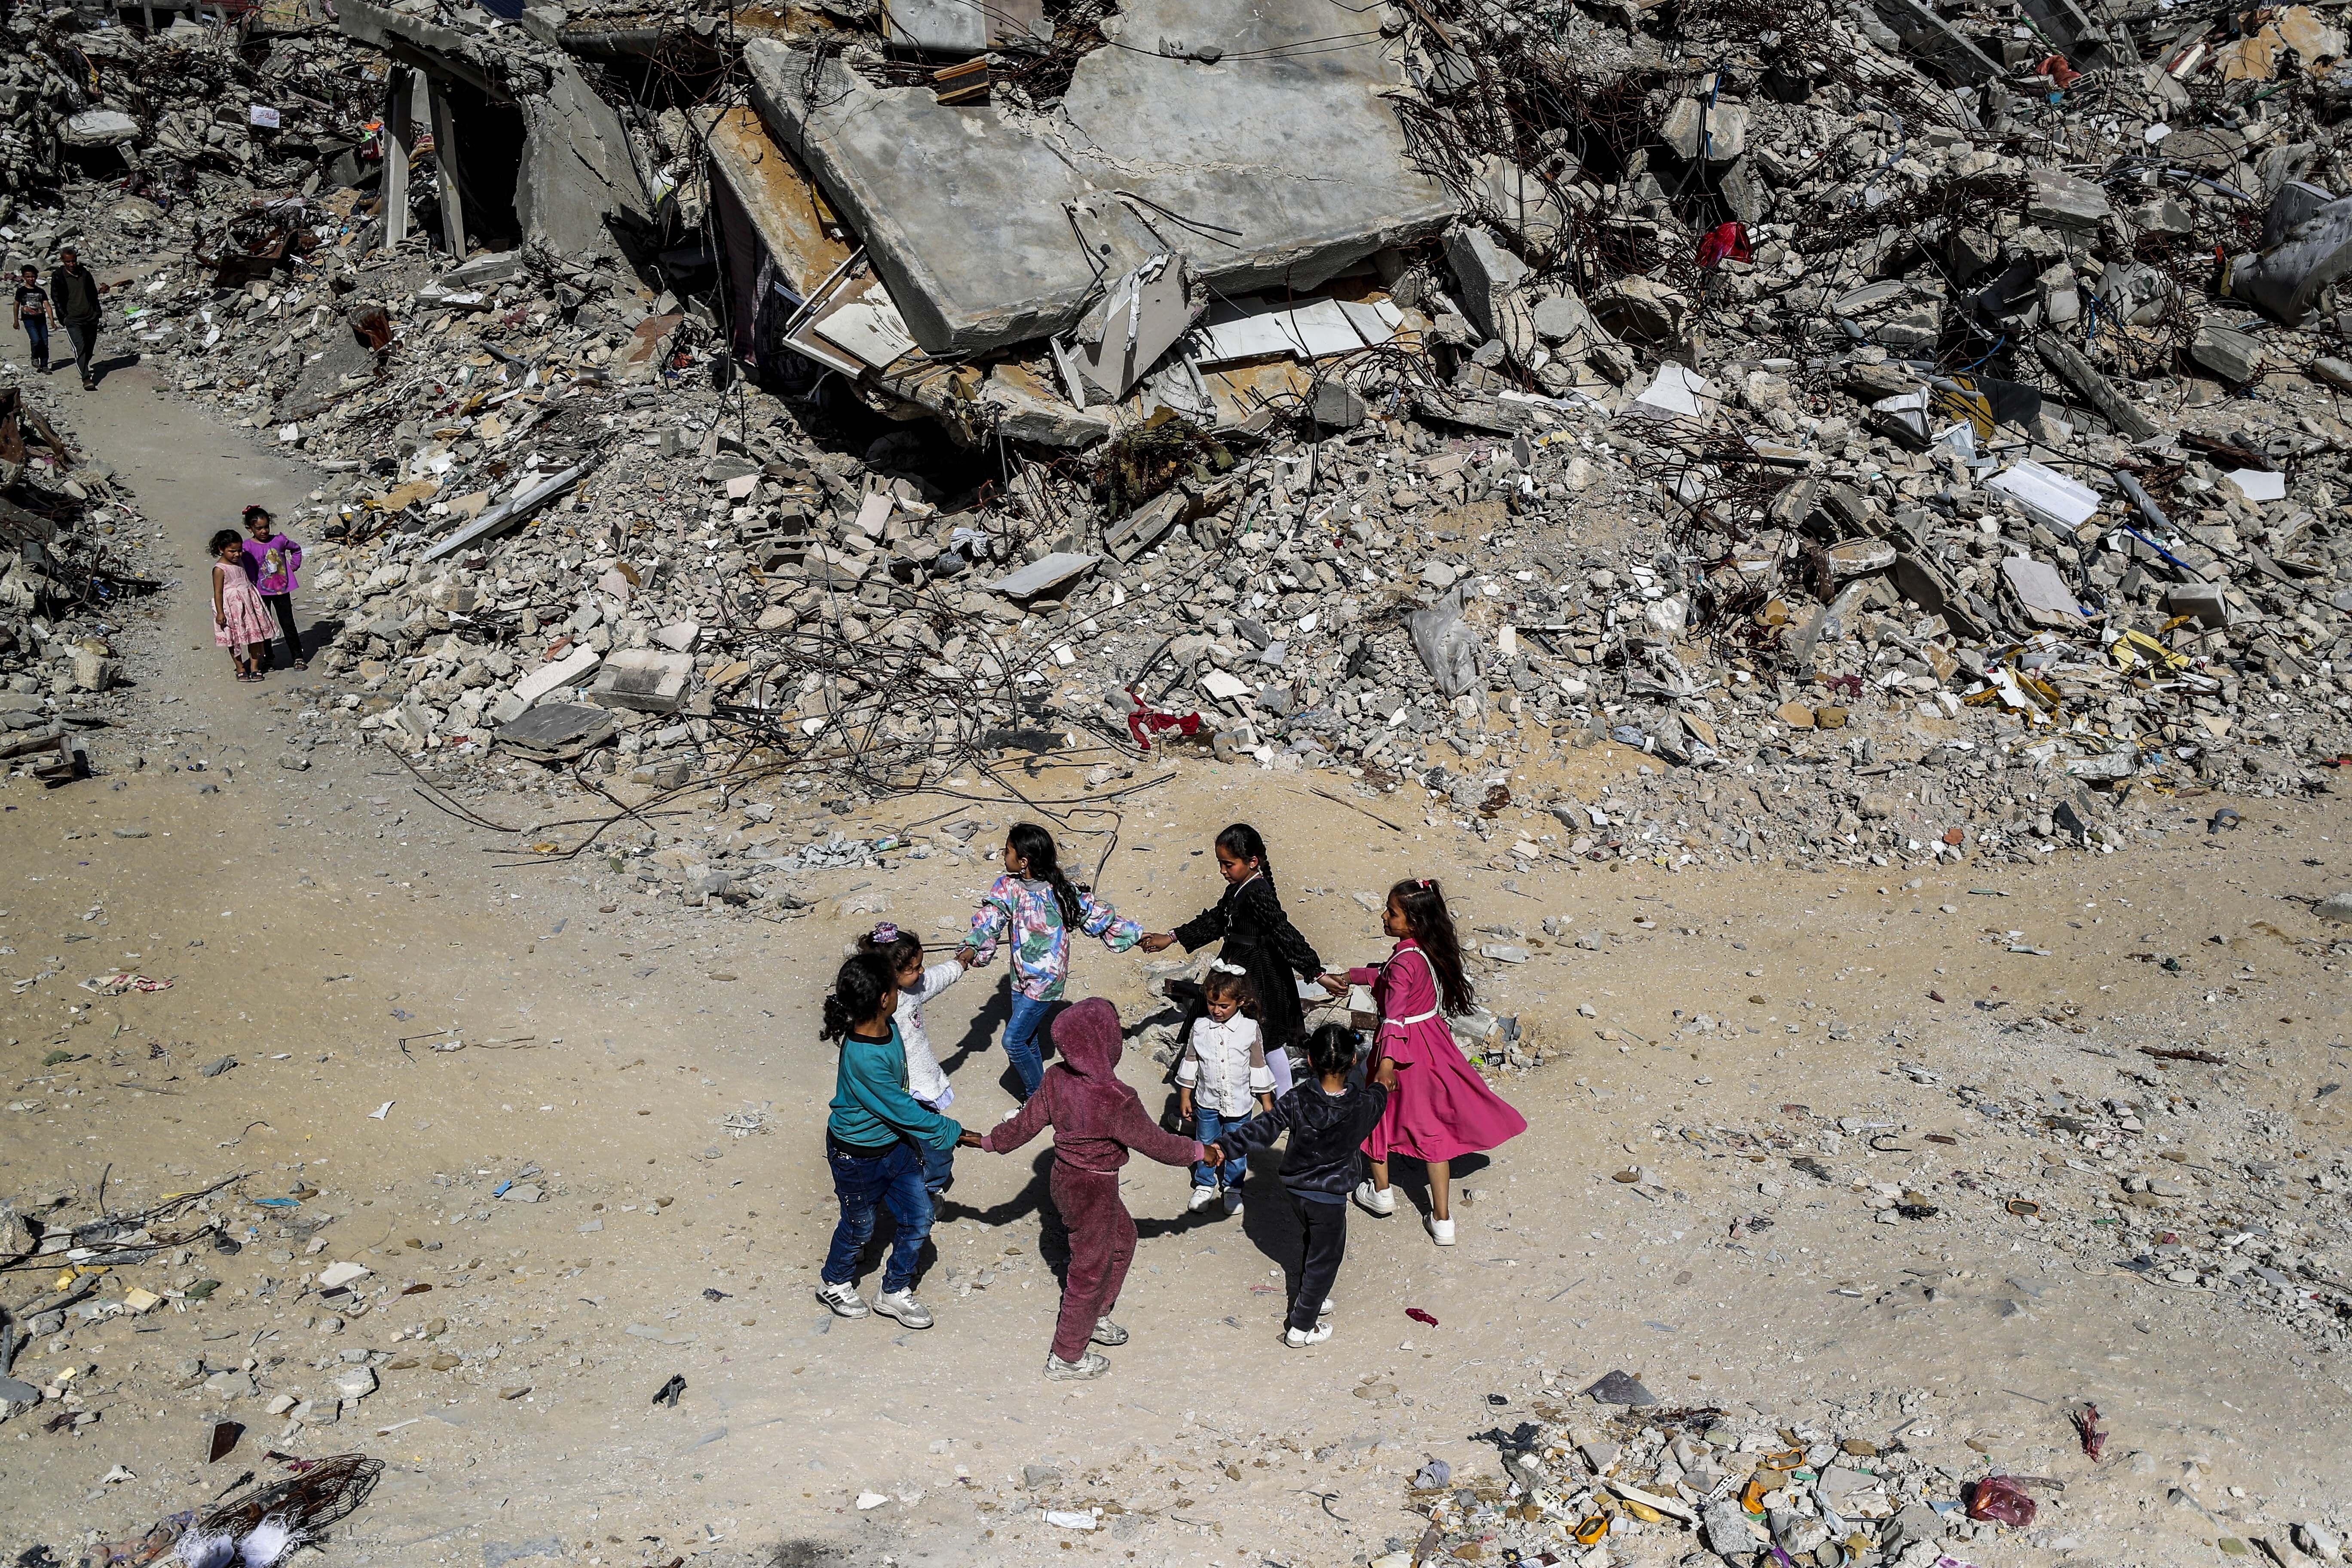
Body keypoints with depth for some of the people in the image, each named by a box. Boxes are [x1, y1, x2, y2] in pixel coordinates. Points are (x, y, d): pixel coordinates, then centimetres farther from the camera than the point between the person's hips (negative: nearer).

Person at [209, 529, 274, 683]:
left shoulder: (240, 562, 7)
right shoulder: (220, 569, -15)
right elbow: (218, 592, -15)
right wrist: (220, 613, -17)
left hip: (249, 603, 7)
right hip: (232, 608, -7)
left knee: (255, 636, 5)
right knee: (235, 640, 4)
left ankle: (255, 667, 13)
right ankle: (241, 669, 15)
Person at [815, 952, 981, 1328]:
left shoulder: (888, 1027, -12)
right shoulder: (864, 1057, -38)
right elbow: (904, 1111, -27)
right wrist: (953, 1133, -16)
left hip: (894, 1142, 7)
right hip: (858, 1155, -7)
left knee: (919, 1218, 14)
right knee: (860, 1225, 18)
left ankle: (895, 1292, 36)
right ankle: (834, 1282, 48)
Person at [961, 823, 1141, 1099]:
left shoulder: (1060, 891, -15)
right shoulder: (1008, 887, -6)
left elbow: (1097, 914, -6)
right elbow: (989, 918, -18)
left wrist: (1138, 936, -1)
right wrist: (973, 948, -37)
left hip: (1046, 980, -5)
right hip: (1023, 977, 5)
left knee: (1014, 1040, -7)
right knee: (1026, 1039, 16)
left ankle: (1038, 1097, 12)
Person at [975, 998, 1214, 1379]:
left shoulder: (1057, 1079, -11)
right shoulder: (1117, 1100, -30)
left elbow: (1026, 1123, 1)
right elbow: (1155, 1144, -17)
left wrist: (990, 1142, 18)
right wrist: (1200, 1151, 0)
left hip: (1064, 1179, 7)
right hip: (1093, 1193, -7)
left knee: (1123, 1236, 30)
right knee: (1090, 1270, 13)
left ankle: (1096, 1316, 46)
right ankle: (1066, 1358, 30)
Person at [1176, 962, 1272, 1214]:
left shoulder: (1250, 1029, -12)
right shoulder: (1200, 1027, -9)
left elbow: (1258, 1067, -3)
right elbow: (1190, 1062, 1)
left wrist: (1268, 1103, 1)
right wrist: (1185, 1098, 4)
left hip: (1239, 1104, -1)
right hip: (1207, 1102, 1)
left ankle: (1233, 1190, 34)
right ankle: (1204, 1187, 36)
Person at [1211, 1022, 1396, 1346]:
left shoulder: (1297, 1101, -20)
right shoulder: (1362, 1105, -21)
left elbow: (1262, 1131, -21)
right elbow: (1380, 1092, 3)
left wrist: (1225, 1148, -16)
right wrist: (1383, 1079, 25)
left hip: (1296, 1189, 4)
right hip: (1329, 1198, -4)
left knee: (1310, 1247, 28)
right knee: (1325, 1259, 14)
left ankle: (1311, 1300, 48)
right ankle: (1301, 1327, 20)